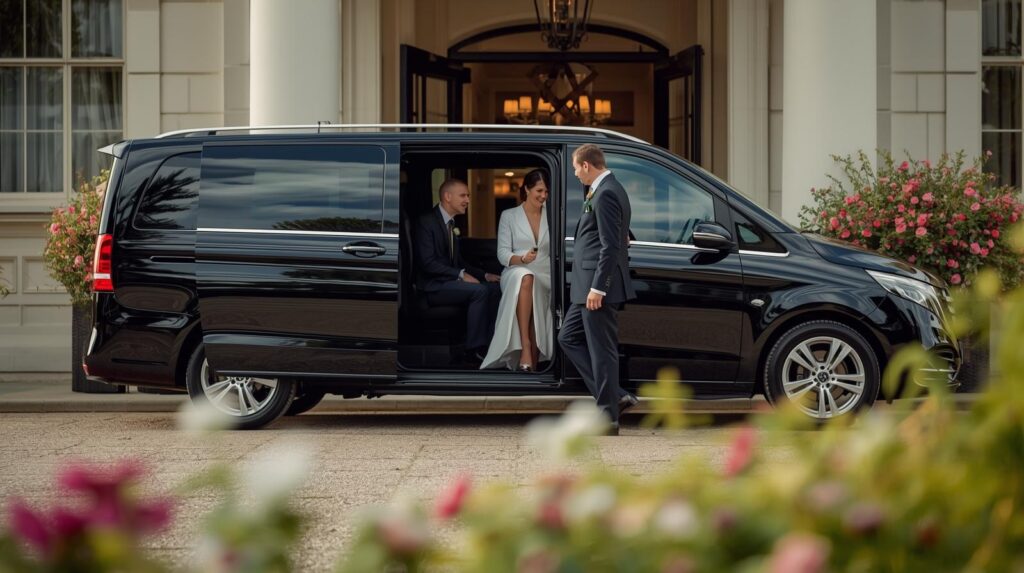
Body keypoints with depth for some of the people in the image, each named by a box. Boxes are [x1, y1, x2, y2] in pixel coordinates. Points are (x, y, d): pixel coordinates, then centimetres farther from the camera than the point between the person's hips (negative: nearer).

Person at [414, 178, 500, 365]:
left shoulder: (451, 224, 17)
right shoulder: (427, 221, -11)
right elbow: (427, 262, -20)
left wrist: (484, 275, 6)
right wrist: (461, 275, -22)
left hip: (450, 280, 9)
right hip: (432, 286, -9)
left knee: (494, 288, -10)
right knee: (479, 290, -28)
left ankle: (489, 344, -13)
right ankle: (473, 349, -23)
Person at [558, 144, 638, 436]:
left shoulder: (605, 194, -16)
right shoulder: (608, 190, 16)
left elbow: (611, 245, -21)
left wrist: (597, 288, -22)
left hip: (599, 288, -11)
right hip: (590, 285, 11)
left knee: (602, 351, -4)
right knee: (569, 338, 16)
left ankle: (608, 419, 2)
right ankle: (615, 396, 13)